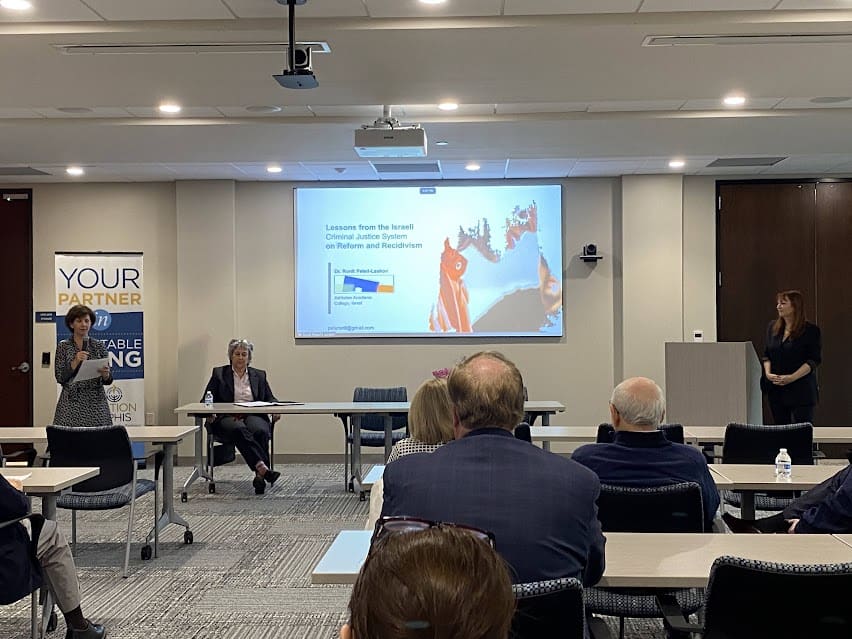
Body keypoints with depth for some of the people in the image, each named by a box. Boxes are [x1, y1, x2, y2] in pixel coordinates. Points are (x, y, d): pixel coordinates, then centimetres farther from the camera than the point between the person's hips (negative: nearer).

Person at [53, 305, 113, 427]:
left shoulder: (99, 346, 5)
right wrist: (75, 362, -16)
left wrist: (105, 374, -16)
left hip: (96, 403, 1)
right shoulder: (63, 346, 2)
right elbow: (60, 378, -4)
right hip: (71, 403, -1)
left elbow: (107, 380, 5)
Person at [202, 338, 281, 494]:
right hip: (227, 418, -2)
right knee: (239, 429, -38)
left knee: (261, 430, -35)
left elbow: (270, 399, 18)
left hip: (253, 416, 2)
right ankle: (263, 468, -49)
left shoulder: (259, 375, 21)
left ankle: (260, 475, -38)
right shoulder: (219, 373, 16)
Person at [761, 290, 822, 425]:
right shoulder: (772, 327, 11)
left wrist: (791, 378, -18)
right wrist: (768, 373, -4)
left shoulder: (811, 330, -6)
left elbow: (814, 360, -10)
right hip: (776, 390, 5)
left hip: (801, 390, -5)